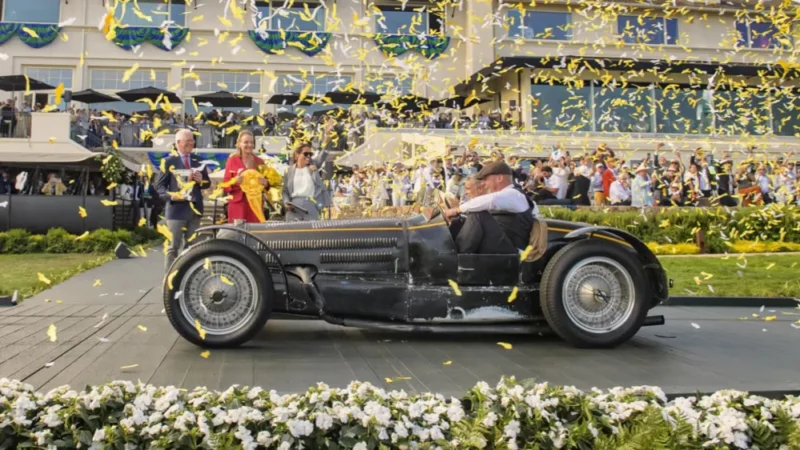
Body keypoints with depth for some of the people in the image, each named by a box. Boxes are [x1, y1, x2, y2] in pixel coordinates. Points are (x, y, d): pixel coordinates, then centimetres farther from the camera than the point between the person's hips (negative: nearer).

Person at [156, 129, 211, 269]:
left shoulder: (198, 161, 12)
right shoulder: (169, 161, -1)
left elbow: (207, 183, 15)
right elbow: (159, 185, -2)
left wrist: (201, 180, -8)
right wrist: (171, 195, -20)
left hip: (195, 209, 5)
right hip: (176, 209, -4)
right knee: (173, 247, -2)